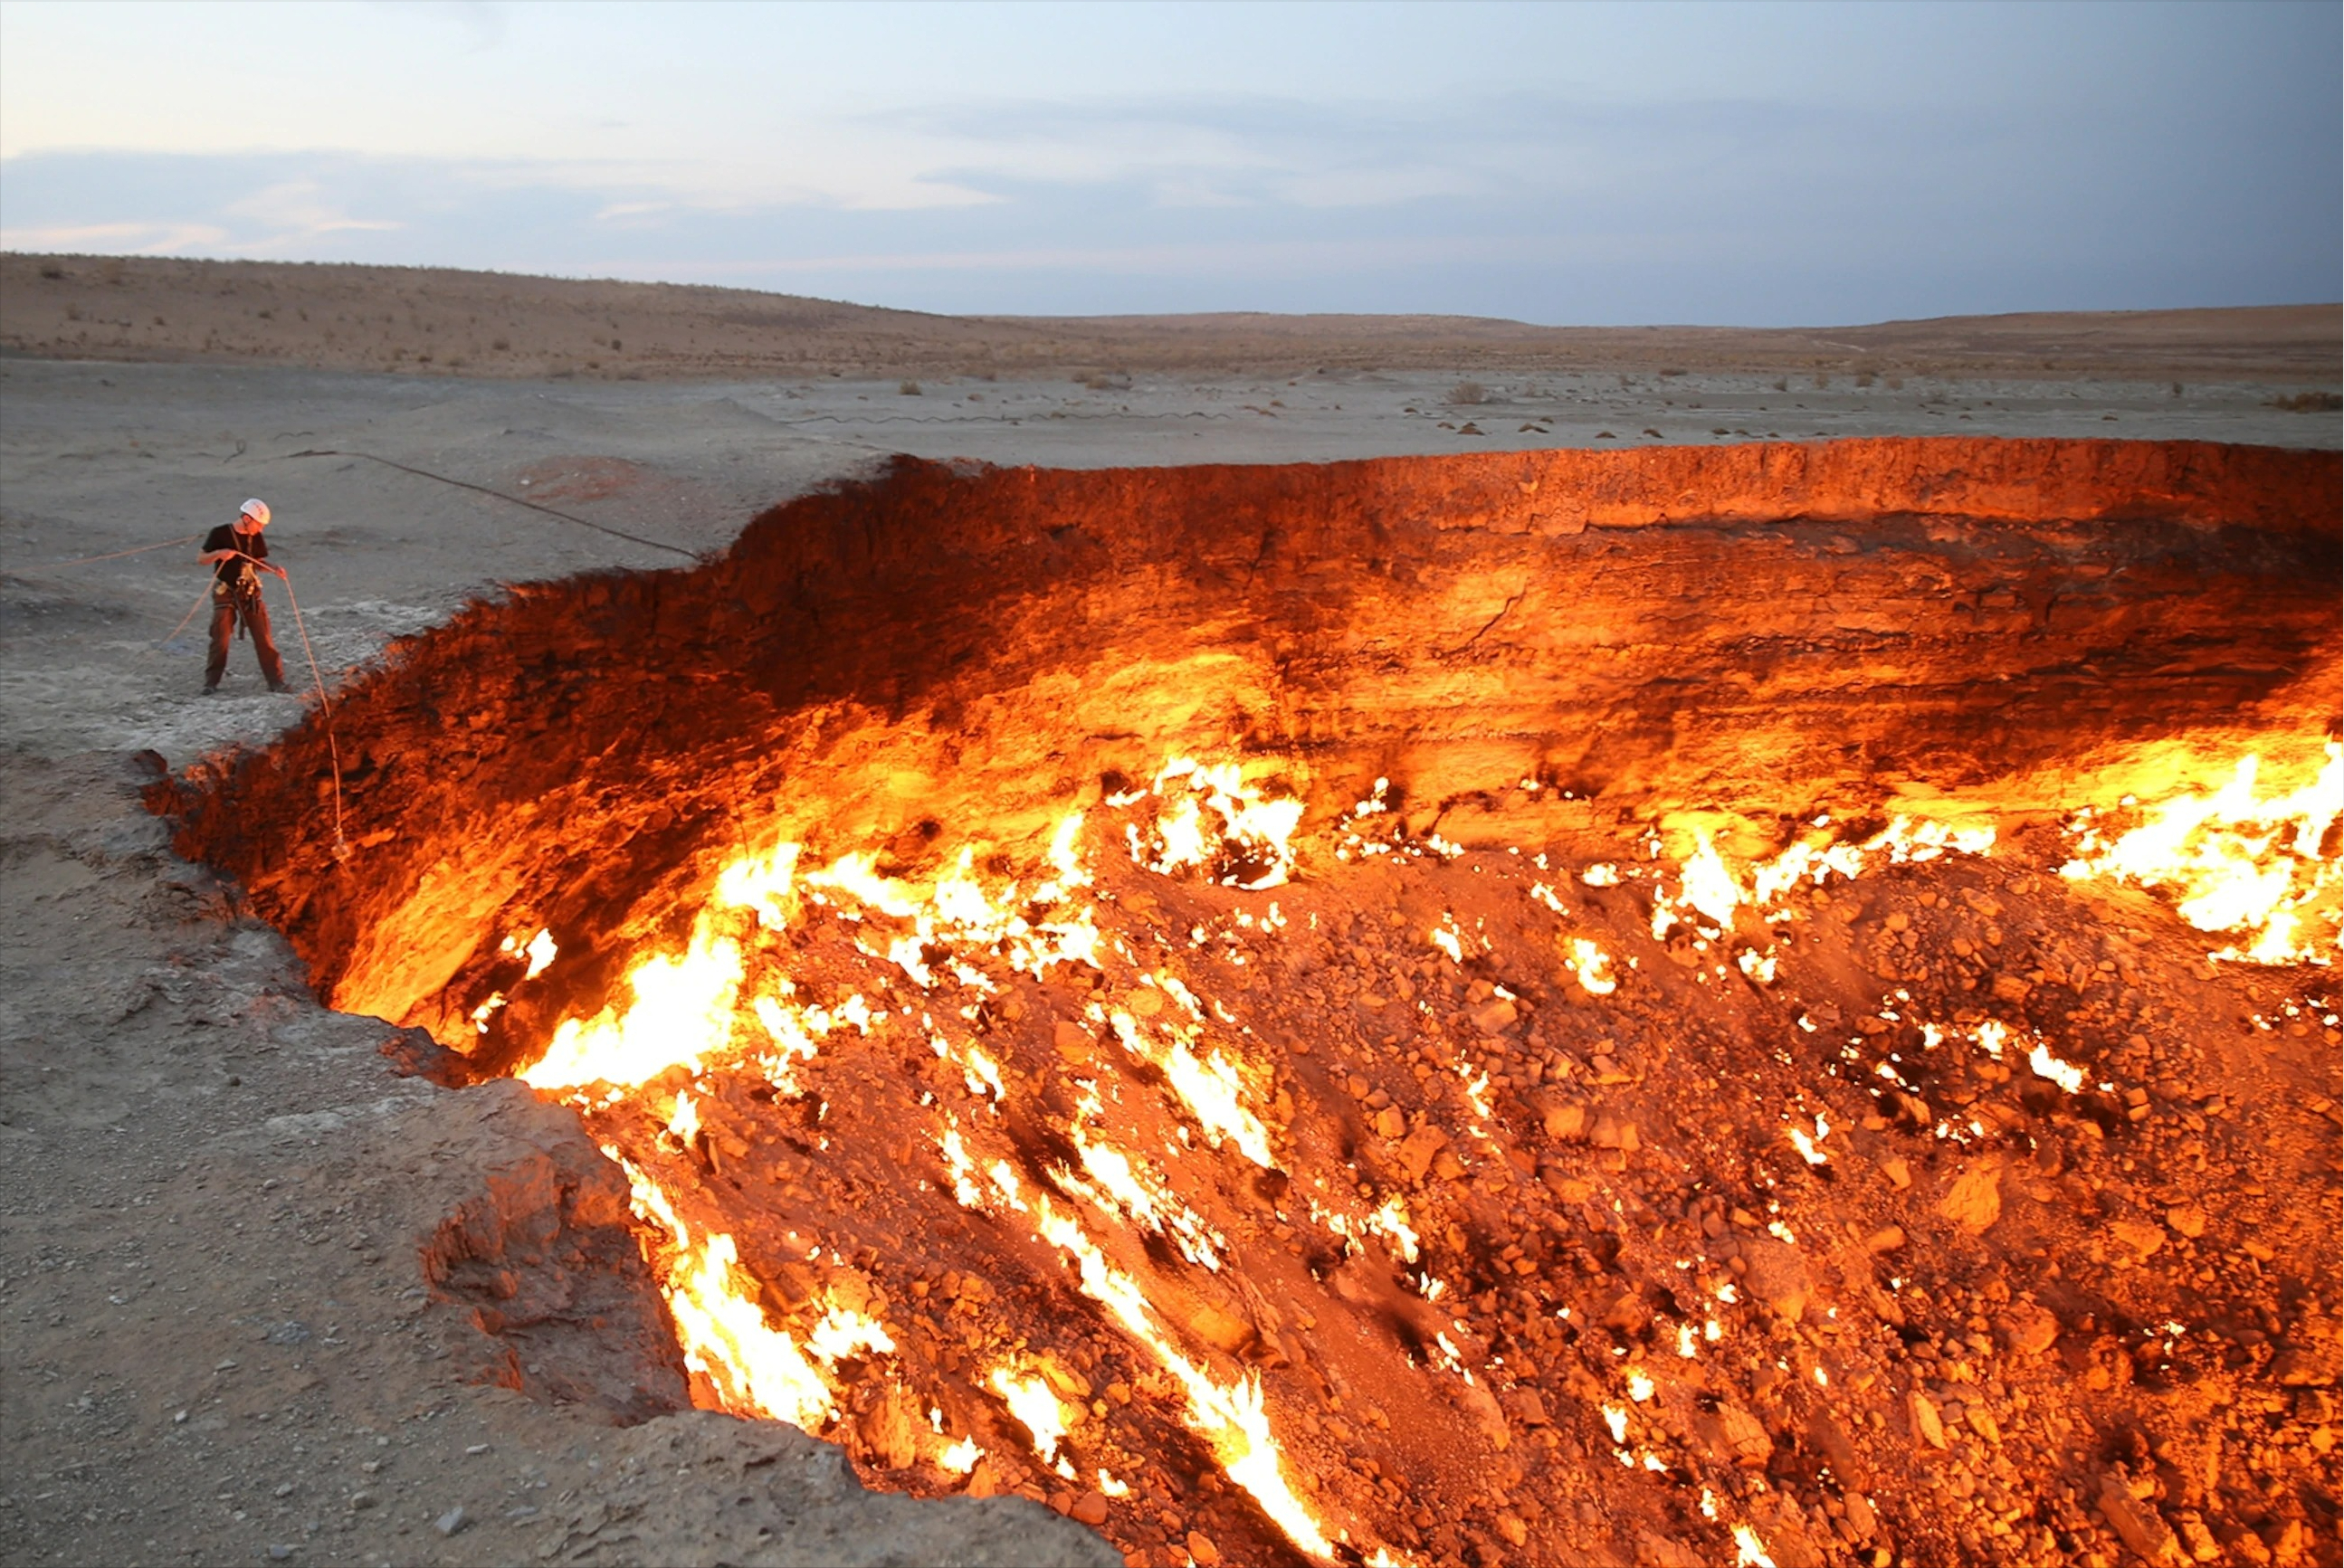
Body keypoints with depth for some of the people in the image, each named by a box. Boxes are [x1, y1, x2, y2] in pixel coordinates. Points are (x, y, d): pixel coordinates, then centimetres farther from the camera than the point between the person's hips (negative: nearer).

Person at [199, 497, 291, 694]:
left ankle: (276, 681, 2)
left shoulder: (256, 538, 2)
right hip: (225, 593, -3)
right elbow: (201, 559, -5)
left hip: (250, 593, 3)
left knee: (263, 637, -1)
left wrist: (274, 569, -8)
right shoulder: (220, 534, -10)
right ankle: (211, 683, 11)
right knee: (220, 639, -1)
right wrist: (219, 553, -25)